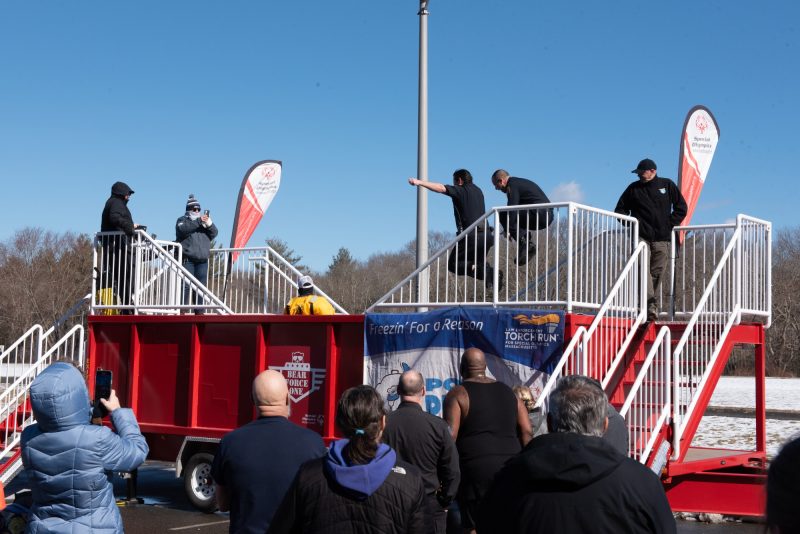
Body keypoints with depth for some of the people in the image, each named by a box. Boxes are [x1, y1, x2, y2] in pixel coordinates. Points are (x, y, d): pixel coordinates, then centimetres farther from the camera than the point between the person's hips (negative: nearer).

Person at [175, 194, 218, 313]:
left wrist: (209, 223, -9)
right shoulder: (182, 220, 10)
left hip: (202, 260, 5)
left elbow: (214, 233, 10)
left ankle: (199, 311, 7)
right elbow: (183, 229, -14)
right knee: (185, 285, -12)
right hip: (187, 259, -5)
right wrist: (198, 221, -18)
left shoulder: (204, 220, 23)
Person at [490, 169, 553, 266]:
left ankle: (523, 242, -12)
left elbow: (512, 208, -14)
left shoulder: (512, 185, -5)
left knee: (503, 214, -6)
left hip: (539, 214, -10)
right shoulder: (519, 182, 26)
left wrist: (508, 229, -9)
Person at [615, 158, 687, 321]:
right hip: (641, 236, -1)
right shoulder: (633, 189, 11)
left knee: (656, 273, 0)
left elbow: (681, 208, 13)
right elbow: (620, 210, 18)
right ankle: (651, 303, -28)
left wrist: (669, 224, 3)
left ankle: (646, 306, 7)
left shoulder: (667, 185, 10)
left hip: (661, 238, 1)